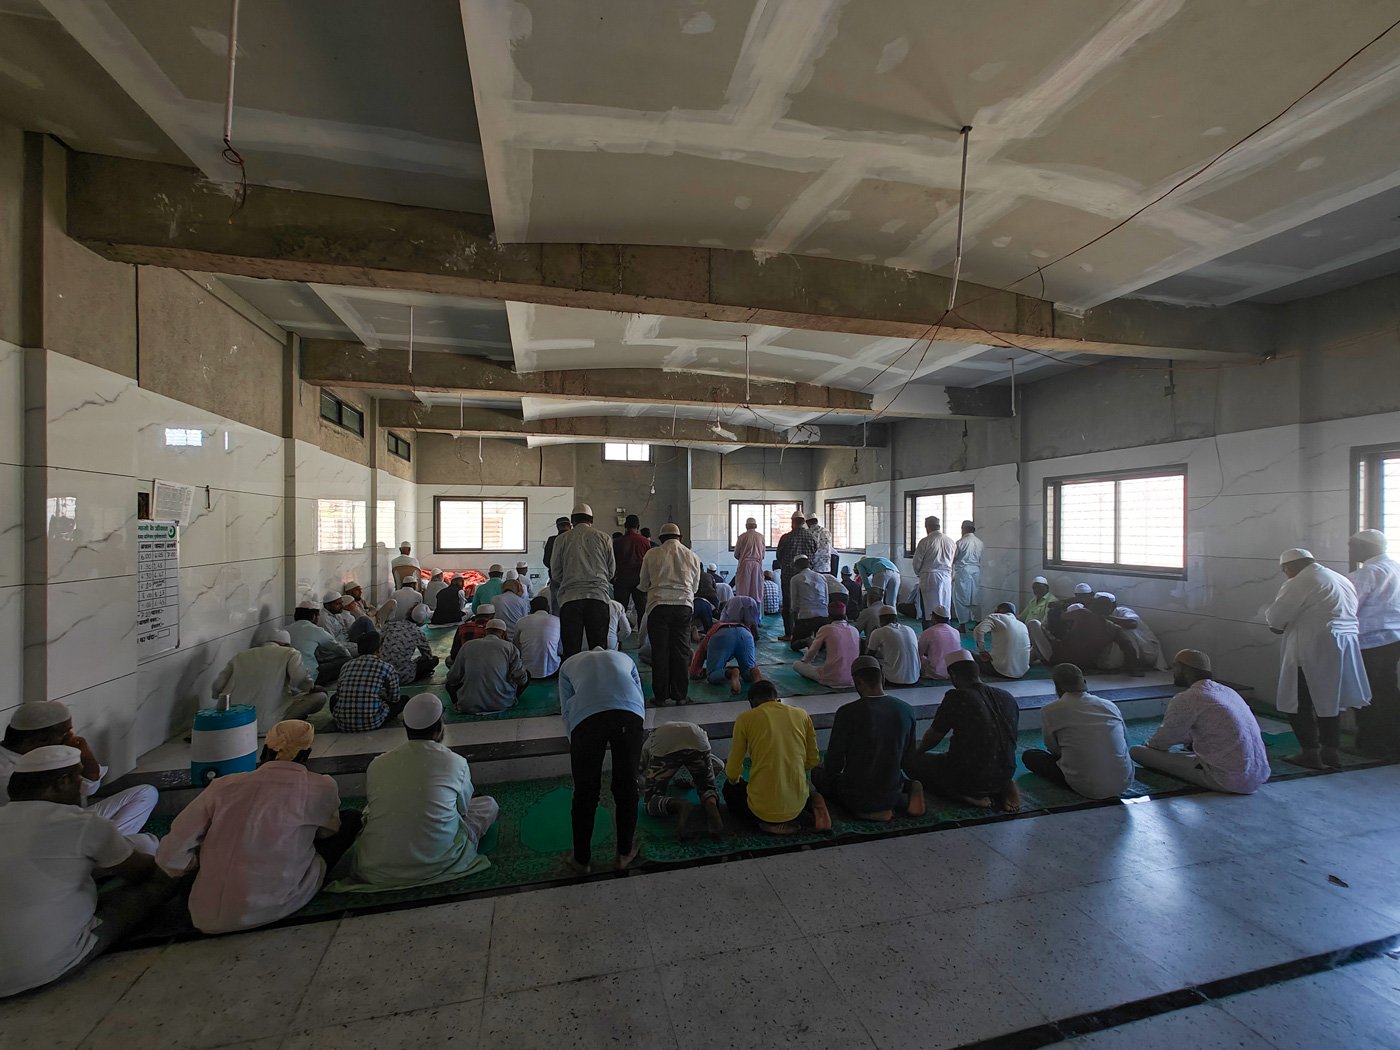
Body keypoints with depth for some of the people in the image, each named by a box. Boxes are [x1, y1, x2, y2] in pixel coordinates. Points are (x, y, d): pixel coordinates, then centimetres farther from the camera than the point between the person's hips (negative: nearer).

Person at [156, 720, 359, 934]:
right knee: (351, 819, 10)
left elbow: (169, 857, -2)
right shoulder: (321, 788, -9)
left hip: (207, 917, 4)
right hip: (271, 909, -4)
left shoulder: (224, 785, -4)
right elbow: (327, 830, 12)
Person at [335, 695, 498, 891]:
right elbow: (463, 808, 7)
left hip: (376, 872, 1)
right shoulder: (456, 763, -12)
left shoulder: (377, 765, -5)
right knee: (488, 803, 16)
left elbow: (373, 811, 12)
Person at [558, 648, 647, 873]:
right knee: (626, 787, 20)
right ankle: (625, 853, 37)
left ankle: (581, 859, 36)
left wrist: (575, 745, 35)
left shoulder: (569, 664, 36)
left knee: (585, 793, 18)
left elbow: (566, 709, 25)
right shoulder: (623, 658, 38)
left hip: (586, 715, -1)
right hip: (629, 713, 1)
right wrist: (635, 751, 42)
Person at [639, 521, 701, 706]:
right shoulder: (692, 556, 10)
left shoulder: (652, 554, 5)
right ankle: (680, 695, 14)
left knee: (660, 651, 7)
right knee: (681, 651, 8)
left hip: (658, 605, -1)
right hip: (684, 604, 2)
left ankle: (661, 695, 13)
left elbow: (643, 584, 14)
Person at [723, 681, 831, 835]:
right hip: (797, 803, 4)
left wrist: (732, 779, 21)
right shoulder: (801, 714, 2)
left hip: (763, 808, -4)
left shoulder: (745, 719, -7)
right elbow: (813, 761, 7)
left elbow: (732, 772, -2)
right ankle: (807, 817, 5)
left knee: (730, 789, 28)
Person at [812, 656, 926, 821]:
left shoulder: (847, 712, -23)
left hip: (856, 797, -5)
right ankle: (905, 799, 6)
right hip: (892, 791, 5)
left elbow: (834, 762, -14)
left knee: (818, 772, 21)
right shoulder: (906, 710, -9)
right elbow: (908, 759, 4)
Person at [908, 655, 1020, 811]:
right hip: (1006, 774, 6)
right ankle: (1003, 788, 8)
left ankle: (969, 797, -4)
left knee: (912, 761, 10)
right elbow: (1010, 739, 17)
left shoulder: (957, 697, -17)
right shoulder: (1007, 697, 1)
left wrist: (917, 751, 19)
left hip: (970, 778, -6)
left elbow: (933, 737, -3)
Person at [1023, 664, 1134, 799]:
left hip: (1087, 788, -4)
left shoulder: (1049, 711, -6)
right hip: (1124, 783, 5)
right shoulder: (1110, 706, 4)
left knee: (1028, 755, 12)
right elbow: (1125, 742, 18)